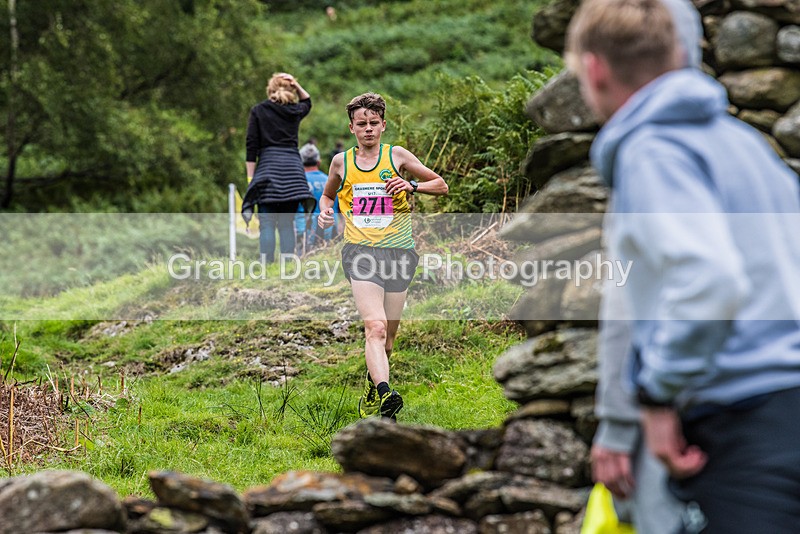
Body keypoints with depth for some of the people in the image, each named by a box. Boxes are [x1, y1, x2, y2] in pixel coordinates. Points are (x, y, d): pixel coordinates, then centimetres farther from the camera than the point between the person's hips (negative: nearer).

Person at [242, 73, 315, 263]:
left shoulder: (258, 111, 6)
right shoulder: (294, 111, 12)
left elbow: (252, 147, 1)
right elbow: (307, 102, 38)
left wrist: (250, 178, 2)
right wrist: (296, 85, 20)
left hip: (268, 167, -2)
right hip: (293, 167, 2)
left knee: (267, 224, -5)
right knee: (287, 224, 3)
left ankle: (266, 263, -15)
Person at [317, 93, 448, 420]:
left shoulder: (397, 156, 5)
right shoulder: (341, 162, 9)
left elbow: (441, 186, 9)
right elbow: (328, 194, 28)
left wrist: (412, 186, -10)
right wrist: (324, 212, 6)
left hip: (399, 251, 1)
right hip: (360, 252, -1)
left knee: (387, 338, 7)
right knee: (375, 328, -23)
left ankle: (371, 392, 31)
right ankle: (384, 393, -39)